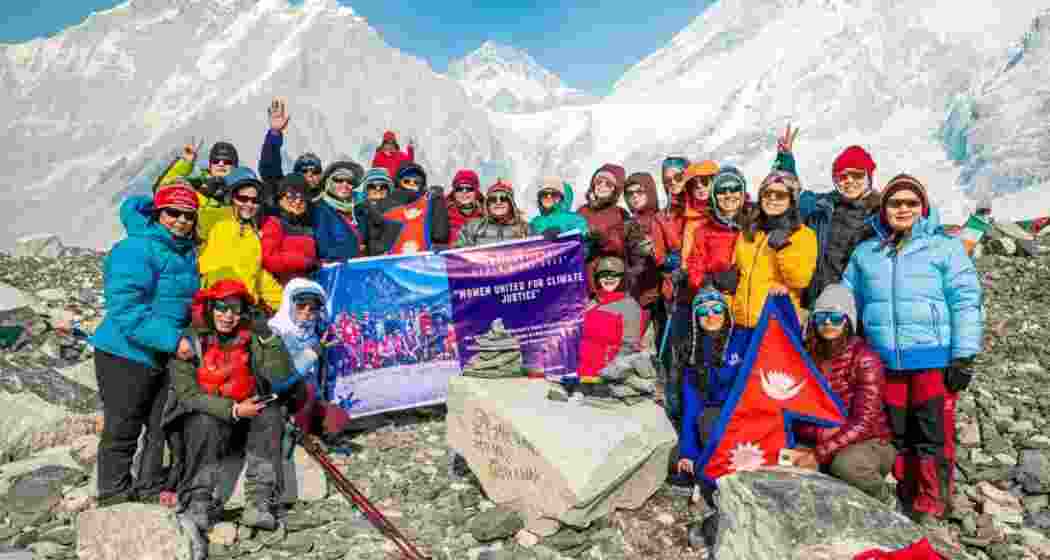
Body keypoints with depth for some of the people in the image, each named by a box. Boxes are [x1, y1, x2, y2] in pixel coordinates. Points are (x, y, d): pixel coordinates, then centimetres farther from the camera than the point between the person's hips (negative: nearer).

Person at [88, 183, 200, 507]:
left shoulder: (188, 253, 8)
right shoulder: (136, 249, -17)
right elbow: (126, 308, -24)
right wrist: (171, 339, -27)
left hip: (165, 358, 8)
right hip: (127, 354, -8)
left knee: (164, 426, 13)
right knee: (122, 430, 5)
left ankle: (151, 489, 28)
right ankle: (114, 496, 21)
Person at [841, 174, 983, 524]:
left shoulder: (945, 248, 2)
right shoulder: (865, 253, 13)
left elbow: (965, 302, -2)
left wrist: (964, 357, -8)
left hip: (934, 360, -3)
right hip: (885, 363, 4)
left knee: (933, 436, 0)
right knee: (897, 435, 12)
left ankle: (930, 507, 12)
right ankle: (906, 498, 26)